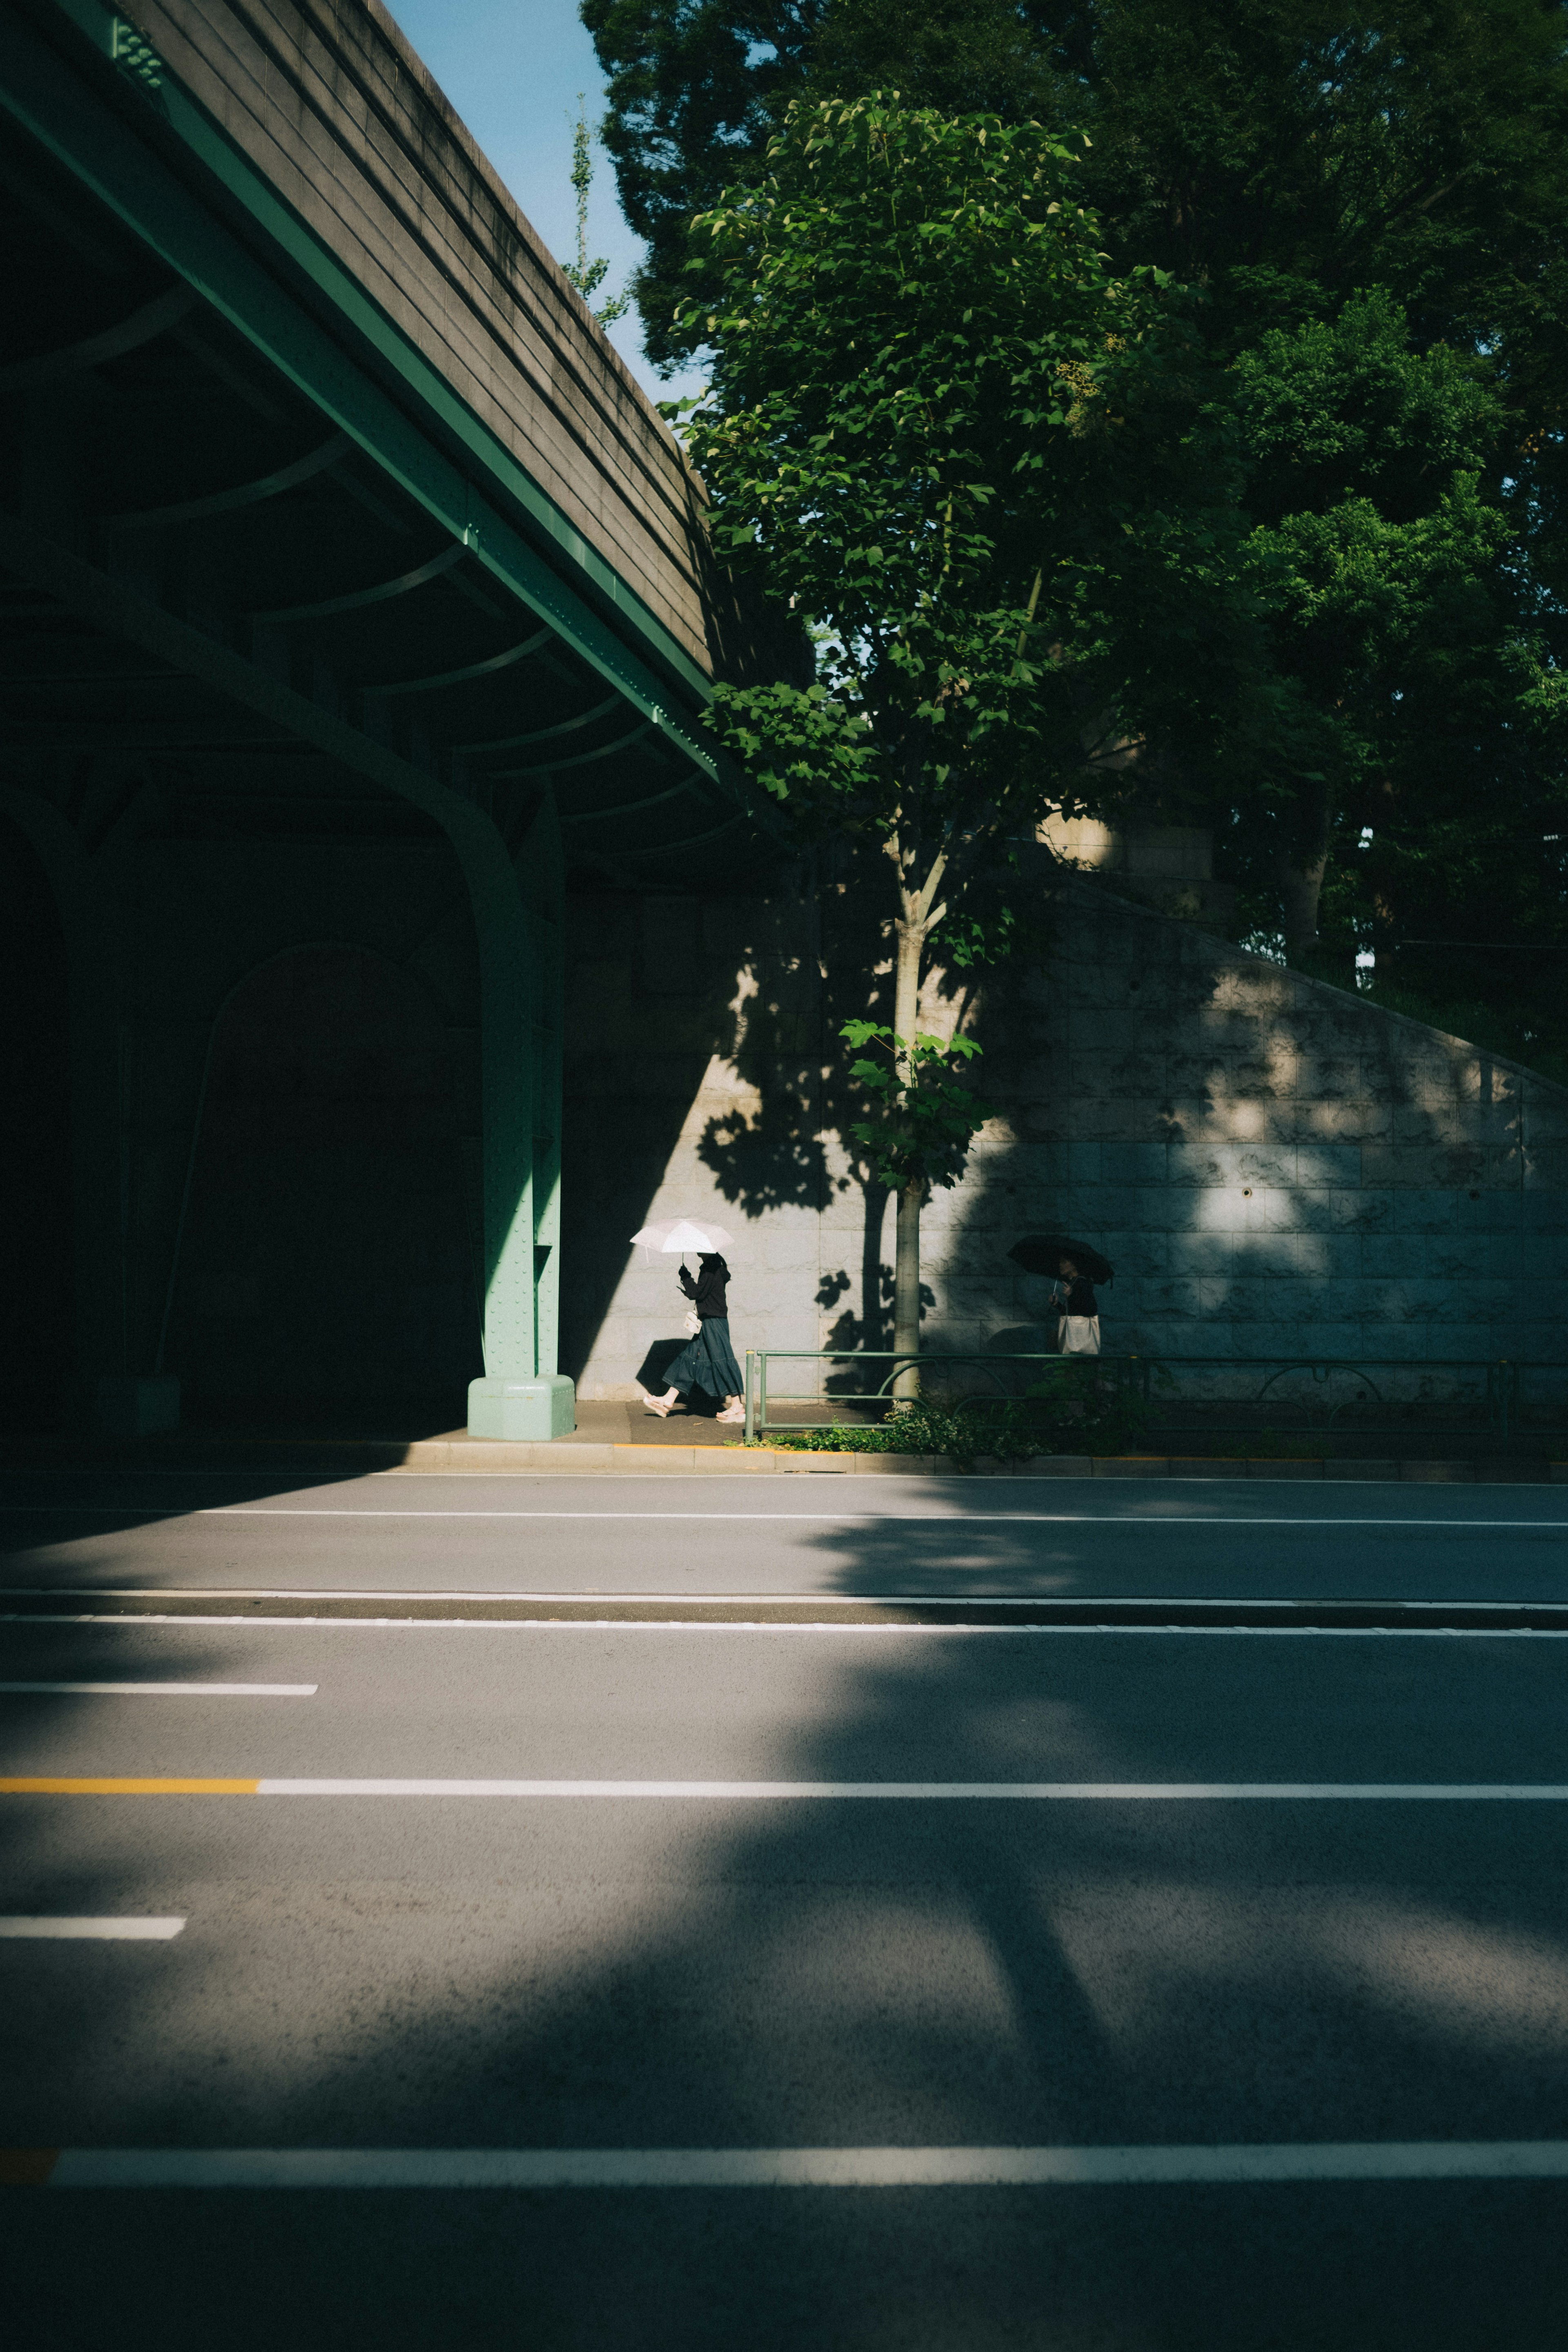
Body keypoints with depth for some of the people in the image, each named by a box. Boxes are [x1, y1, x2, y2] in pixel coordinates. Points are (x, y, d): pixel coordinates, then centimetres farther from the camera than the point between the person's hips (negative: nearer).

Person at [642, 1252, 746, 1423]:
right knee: (690, 1357, 11)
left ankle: (737, 1407, -2)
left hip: (714, 1322, -10)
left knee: (721, 1361, -6)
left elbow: (697, 1293, -18)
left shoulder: (711, 1268, -17)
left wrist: (684, 1275, -8)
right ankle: (668, 1401, 15)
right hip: (708, 1322, 10)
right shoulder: (715, 1265, 13)